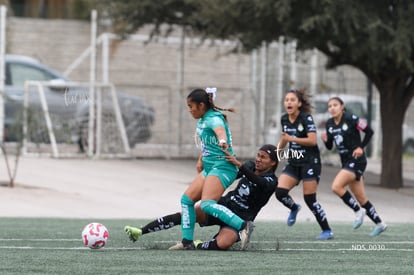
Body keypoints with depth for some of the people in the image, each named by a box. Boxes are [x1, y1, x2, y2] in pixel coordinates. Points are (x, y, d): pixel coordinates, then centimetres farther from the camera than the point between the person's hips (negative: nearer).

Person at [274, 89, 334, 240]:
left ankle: (327, 230, 6)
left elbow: (312, 140, -23)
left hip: (310, 163, -6)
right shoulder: (284, 119, 6)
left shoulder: (306, 118, -14)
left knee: (310, 199, -8)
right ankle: (294, 208, 22)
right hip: (293, 163, 6)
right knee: (280, 192, -12)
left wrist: (292, 138, -25)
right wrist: (278, 149, 24)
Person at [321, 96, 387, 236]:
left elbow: (369, 131, -7)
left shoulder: (351, 119, -14)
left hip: (357, 160, -7)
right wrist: (326, 140, -9)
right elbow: (330, 146, 12)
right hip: (346, 162, 7)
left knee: (336, 187, -22)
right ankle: (379, 224, 22)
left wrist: (361, 147, -15)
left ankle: (358, 211, -5)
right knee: (361, 198, 10)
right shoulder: (329, 124, 5)